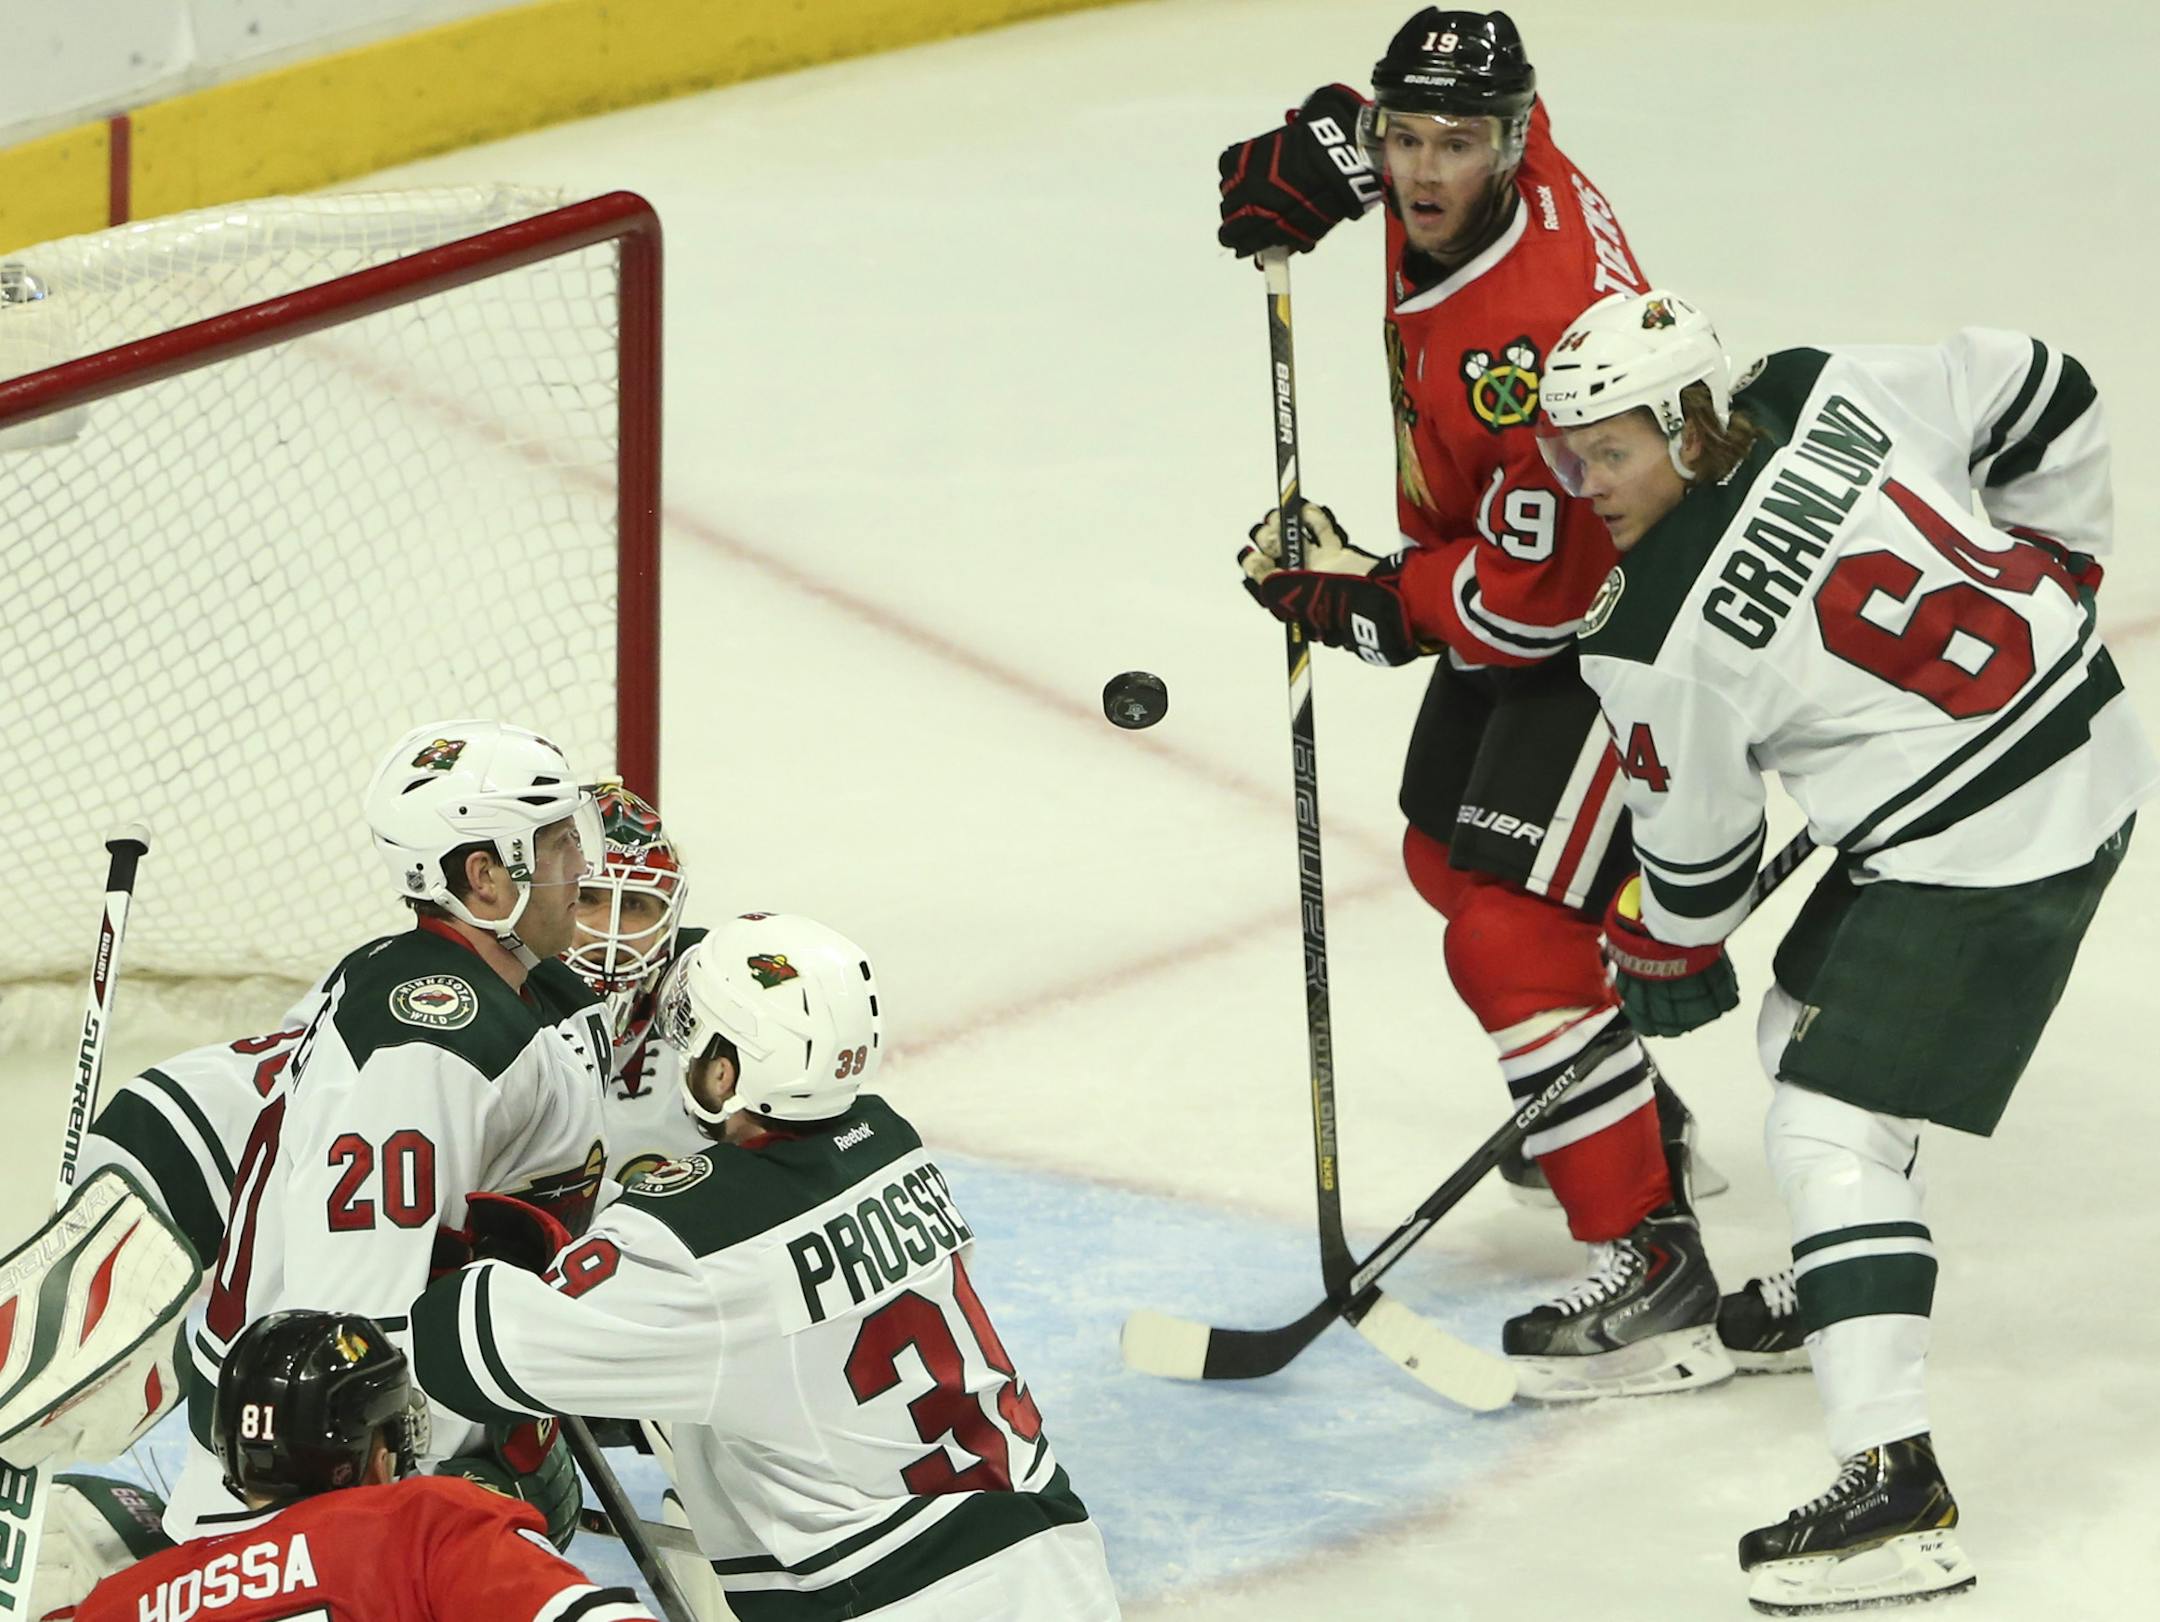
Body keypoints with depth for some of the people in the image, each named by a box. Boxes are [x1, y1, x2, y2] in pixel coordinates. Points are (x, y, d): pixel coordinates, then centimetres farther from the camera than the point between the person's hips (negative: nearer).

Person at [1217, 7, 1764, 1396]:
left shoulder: (1532, 347, -36)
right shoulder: (1464, 186, -10)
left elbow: (1535, 597, -30)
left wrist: (1352, 600, -19)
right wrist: (1316, 151, 1)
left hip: (1615, 619, -11)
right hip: (1517, 587, 11)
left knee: (1509, 931, -19)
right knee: (1447, 853, 25)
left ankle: (1651, 1258, -14)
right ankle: (1637, 1116, 43)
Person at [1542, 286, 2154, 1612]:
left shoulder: (1657, 644, -17)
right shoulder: (1828, 393, -3)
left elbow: (1701, 849, -2)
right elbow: (2044, 397, 7)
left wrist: (1669, 963, 19)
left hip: (1990, 855, -10)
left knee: (1831, 1134, -9)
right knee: (1811, 1023, 25)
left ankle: (1897, 1486, -15)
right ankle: (1833, 1309, 42)